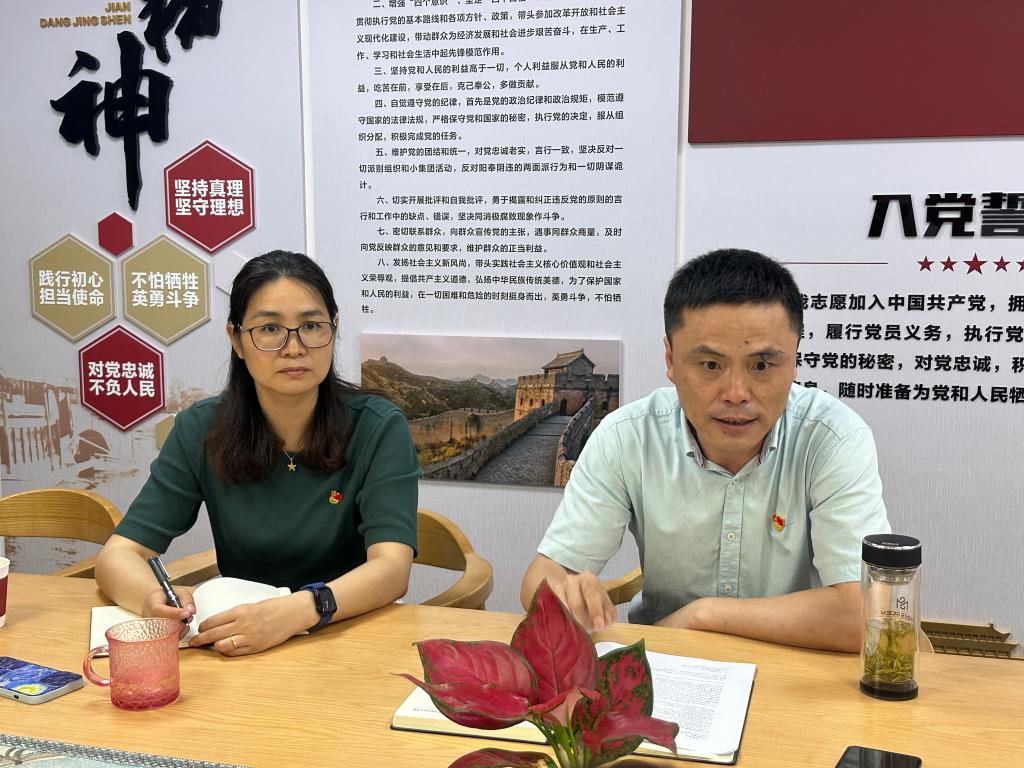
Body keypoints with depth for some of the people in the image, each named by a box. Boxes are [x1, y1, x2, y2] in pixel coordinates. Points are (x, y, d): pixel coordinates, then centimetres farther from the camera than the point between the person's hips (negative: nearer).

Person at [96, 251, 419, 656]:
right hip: (238, 646, 1)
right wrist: (153, 598, -30)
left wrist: (298, 611, -39)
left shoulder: (378, 428, -9)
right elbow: (118, 554, -6)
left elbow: (392, 567, -20)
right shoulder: (200, 429, -2)